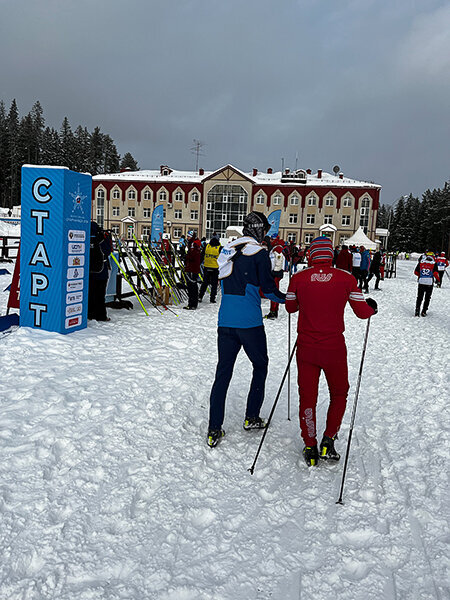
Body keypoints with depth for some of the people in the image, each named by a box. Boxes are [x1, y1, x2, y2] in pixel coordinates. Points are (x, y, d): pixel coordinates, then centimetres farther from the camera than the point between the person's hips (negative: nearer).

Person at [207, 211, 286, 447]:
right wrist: (287, 298, 9)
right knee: (260, 366, 16)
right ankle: (251, 418, 23)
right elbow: (268, 288, -8)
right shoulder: (259, 252, -7)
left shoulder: (227, 250, 11)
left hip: (225, 320, 5)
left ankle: (214, 430, 6)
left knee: (223, 372, 7)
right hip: (250, 322, -5)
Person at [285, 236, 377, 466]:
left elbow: (291, 307, 10)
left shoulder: (298, 278, -5)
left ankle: (310, 447, 18)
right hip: (334, 349, -1)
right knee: (339, 394, 21)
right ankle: (328, 440, 15)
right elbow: (362, 312, -2)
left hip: (306, 348, 1)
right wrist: (372, 307, 21)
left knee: (307, 396, 12)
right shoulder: (346, 279, -8)